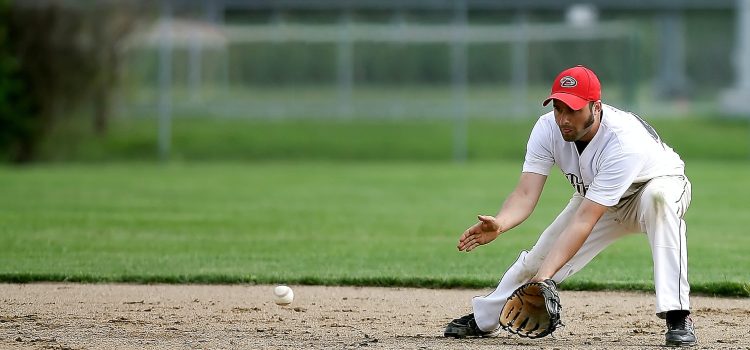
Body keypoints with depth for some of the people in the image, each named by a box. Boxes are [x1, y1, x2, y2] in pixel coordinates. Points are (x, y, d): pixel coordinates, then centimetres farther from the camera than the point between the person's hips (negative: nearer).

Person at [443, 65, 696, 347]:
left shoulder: (624, 141, -42)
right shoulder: (548, 128, -25)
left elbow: (585, 220, -45)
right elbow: (526, 194, -31)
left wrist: (545, 276, -52)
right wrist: (499, 224, -54)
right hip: (596, 197, 5)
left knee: (657, 196, -39)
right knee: (539, 256, -2)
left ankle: (677, 317, -39)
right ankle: (484, 319, 27)